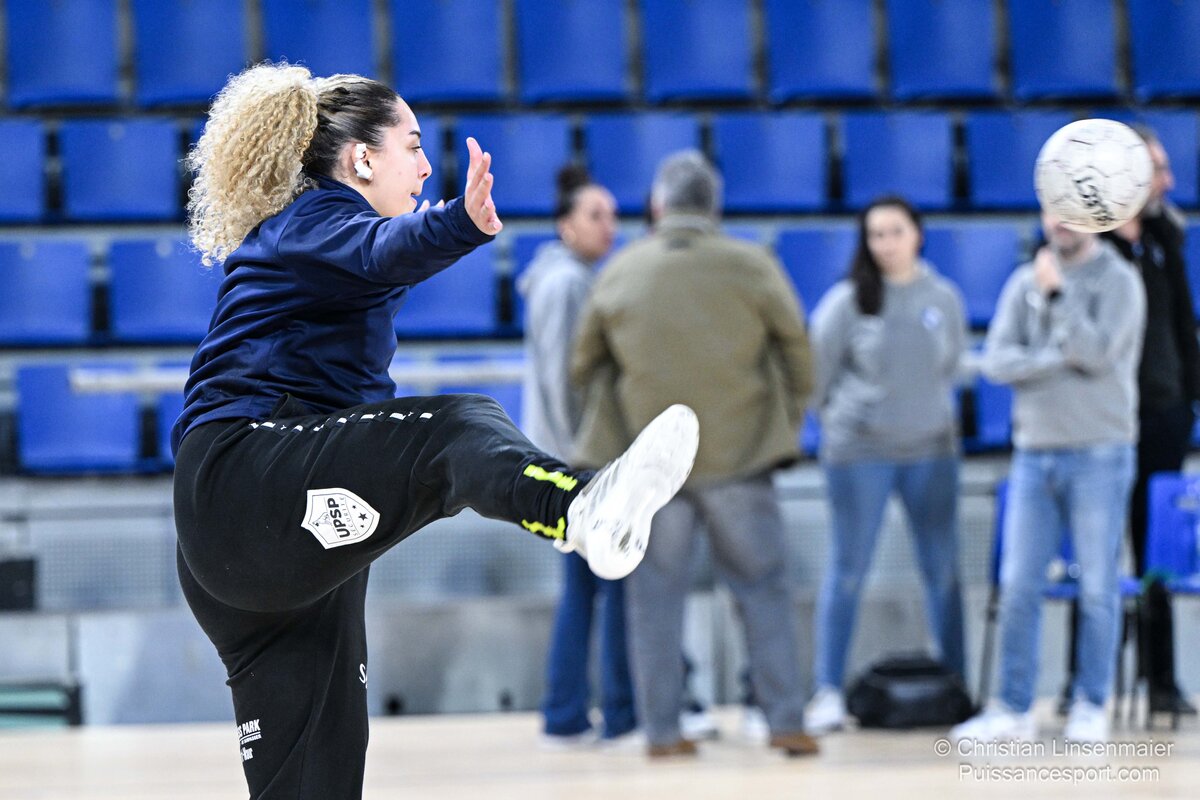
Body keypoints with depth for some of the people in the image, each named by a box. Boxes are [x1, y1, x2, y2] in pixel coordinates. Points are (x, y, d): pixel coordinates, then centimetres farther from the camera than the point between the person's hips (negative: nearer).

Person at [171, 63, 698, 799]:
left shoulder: (287, 235, 28)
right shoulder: (315, 219, -3)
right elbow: (384, 250, -27)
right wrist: (464, 224, -45)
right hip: (250, 471, -11)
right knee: (454, 430, -34)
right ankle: (585, 508, -66)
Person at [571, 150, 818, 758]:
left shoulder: (620, 272, 1)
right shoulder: (752, 267, -4)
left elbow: (584, 366, 8)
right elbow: (796, 351, 3)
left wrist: (613, 427, 22)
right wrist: (787, 420, 17)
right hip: (739, 457, -1)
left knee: (655, 595, 8)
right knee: (764, 590, 7)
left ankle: (661, 730, 6)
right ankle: (786, 720, 4)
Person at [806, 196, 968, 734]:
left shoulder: (944, 299, 2)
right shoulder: (848, 301, -7)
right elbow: (816, 366, 0)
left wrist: (928, 408, 10)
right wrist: (840, 416, 8)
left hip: (930, 450, 3)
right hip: (858, 452, -3)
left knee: (944, 572, 6)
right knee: (847, 572, 1)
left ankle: (956, 686, 14)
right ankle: (829, 692, 5)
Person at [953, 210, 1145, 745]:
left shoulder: (1118, 281, -1)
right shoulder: (1025, 283, 10)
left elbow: (1099, 352, -16)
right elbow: (997, 360, 0)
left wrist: (1057, 293, -15)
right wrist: (1059, 357, -12)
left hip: (1099, 454, -4)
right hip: (1034, 454, 4)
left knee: (1097, 589, -1)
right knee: (1018, 587, 1)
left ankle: (1091, 709, 7)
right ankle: (1013, 710, 6)